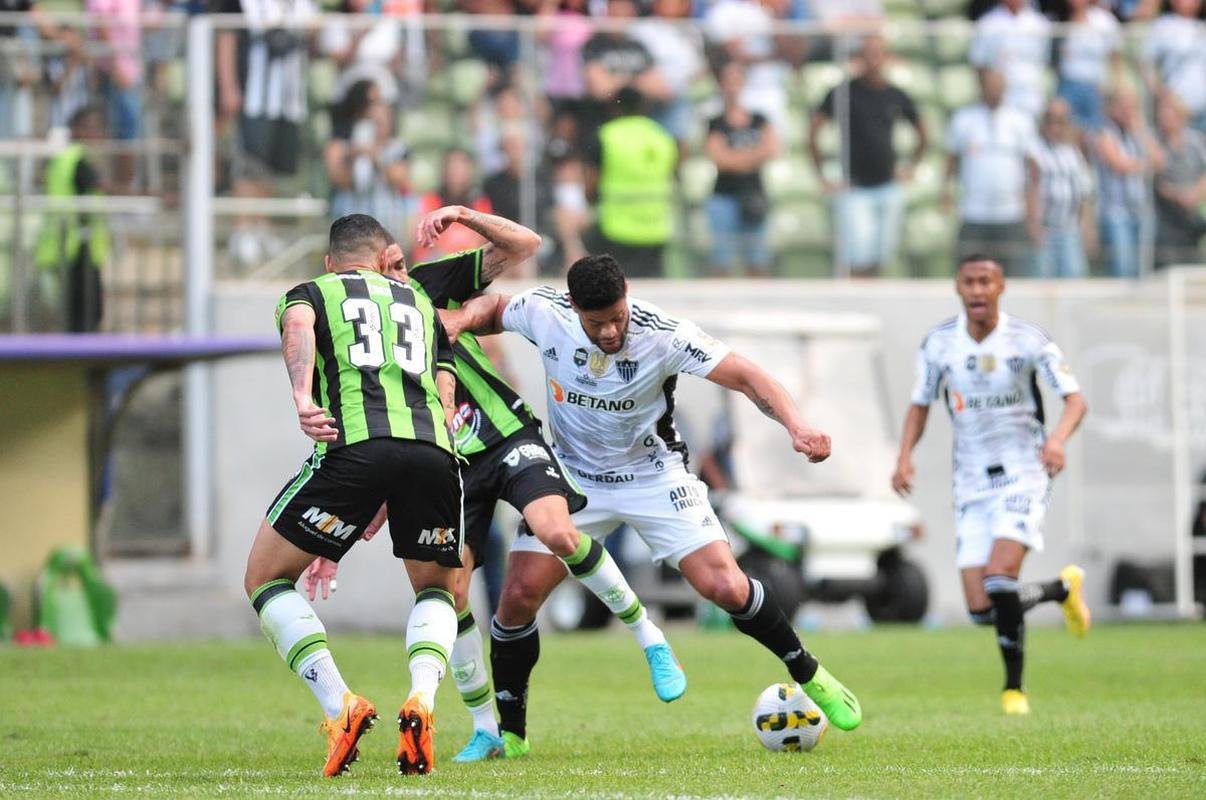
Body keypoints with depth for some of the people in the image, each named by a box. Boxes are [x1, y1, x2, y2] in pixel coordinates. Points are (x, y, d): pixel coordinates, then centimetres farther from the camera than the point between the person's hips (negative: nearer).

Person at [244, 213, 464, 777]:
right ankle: (421, 702, -3)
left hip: (354, 446, -3)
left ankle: (340, 708, -4)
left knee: (265, 580, 15)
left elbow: (298, 327, -1)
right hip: (435, 451, 3)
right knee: (439, 592, 26)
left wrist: (303, 399, -18)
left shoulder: (308, 292, 25)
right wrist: (392, 500, 32)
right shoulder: (423, 305, 34)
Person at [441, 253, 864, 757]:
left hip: (654, 477, -2)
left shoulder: (664, 336, -26)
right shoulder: (543, 313, -18)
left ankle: (809, 675, 10)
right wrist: (463, 317, -18)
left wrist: (796, 426, -41)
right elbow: (493, 308, 5)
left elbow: (745, 377, -25)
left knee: (726, 588, -15)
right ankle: (510, 732, 7)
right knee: (518, 597, -11)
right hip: (574, 478, 2)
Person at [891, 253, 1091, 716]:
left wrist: (1057, 439, -32)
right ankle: (1063, 588, 27)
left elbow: (1075, 400, -11)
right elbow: (920, 405, 11)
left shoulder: (1028, 341, -10)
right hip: (972, 483, 4)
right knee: (981, 609, -4)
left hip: (1024, 474, -4)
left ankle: (1014, 687, -7)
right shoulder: (938, 343, -1)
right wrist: (905, 456, -6)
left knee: (1000, 579, -25)